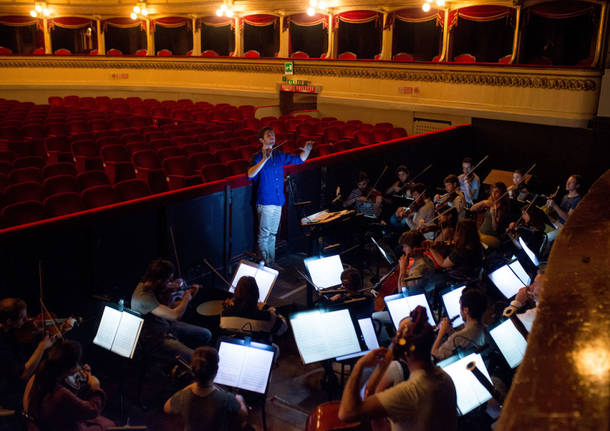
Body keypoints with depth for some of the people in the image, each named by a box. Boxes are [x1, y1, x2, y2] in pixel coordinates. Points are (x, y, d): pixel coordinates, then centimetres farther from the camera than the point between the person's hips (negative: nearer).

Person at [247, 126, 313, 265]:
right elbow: (250, 174, -28)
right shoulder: (258, 157, -10)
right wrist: (264, 159, -37)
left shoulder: (279, 156, 9)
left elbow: (299, 159, 17)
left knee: (273, 234, 16)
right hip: (265, 202, -7)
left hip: (278, 202, 7)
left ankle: (272, 264, 26)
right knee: (264, 235, 0)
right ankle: (264, 265, 11)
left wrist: (306, 150, -3)